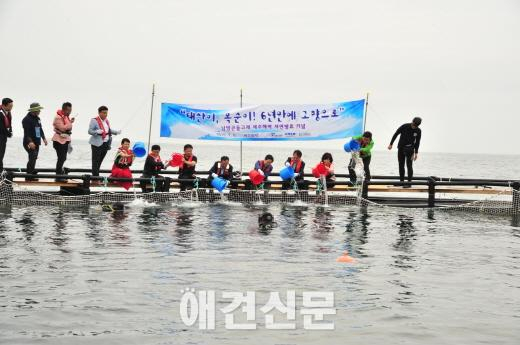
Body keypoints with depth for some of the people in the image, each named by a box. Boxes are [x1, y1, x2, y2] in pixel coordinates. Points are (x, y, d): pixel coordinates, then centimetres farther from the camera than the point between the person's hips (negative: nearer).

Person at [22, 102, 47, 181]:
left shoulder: (37, 118, 15)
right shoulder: (27, 119, -13)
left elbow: (40, 129, 25)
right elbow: (26, 132, -21)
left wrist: (43, 138, 14)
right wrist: (30, 142, -31)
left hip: (37, 143, 9)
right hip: (29, 143, -9)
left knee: (33, 159, 11)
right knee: (32, 157, -16)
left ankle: (32, 175, 17)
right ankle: (29, 176, -14)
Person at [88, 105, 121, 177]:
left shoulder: (106, 121, 15)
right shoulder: (94, 120, -8)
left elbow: (109, 130, 25)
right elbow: (90, 131, -12)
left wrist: (116, 132, 9)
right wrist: (97, 132, -29)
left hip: (106, 143, 7)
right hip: (97, 144, -7)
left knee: (100, 160, 13)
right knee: (96, 160, -4)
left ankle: (96, 174, 22)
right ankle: (95, 175, -1)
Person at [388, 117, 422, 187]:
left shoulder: (418, 131, -6)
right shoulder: (405, 126, -10)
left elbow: (417, 142, 3)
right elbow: (396, 134, -2)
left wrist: (416, 152, -1)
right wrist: (391, 144, -2)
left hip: (409, 149, -2)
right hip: (401, 147, 2)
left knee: (409, 166, -6)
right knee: (401, 165, 7)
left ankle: (409, 182, -3)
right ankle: (401, 181, 17)